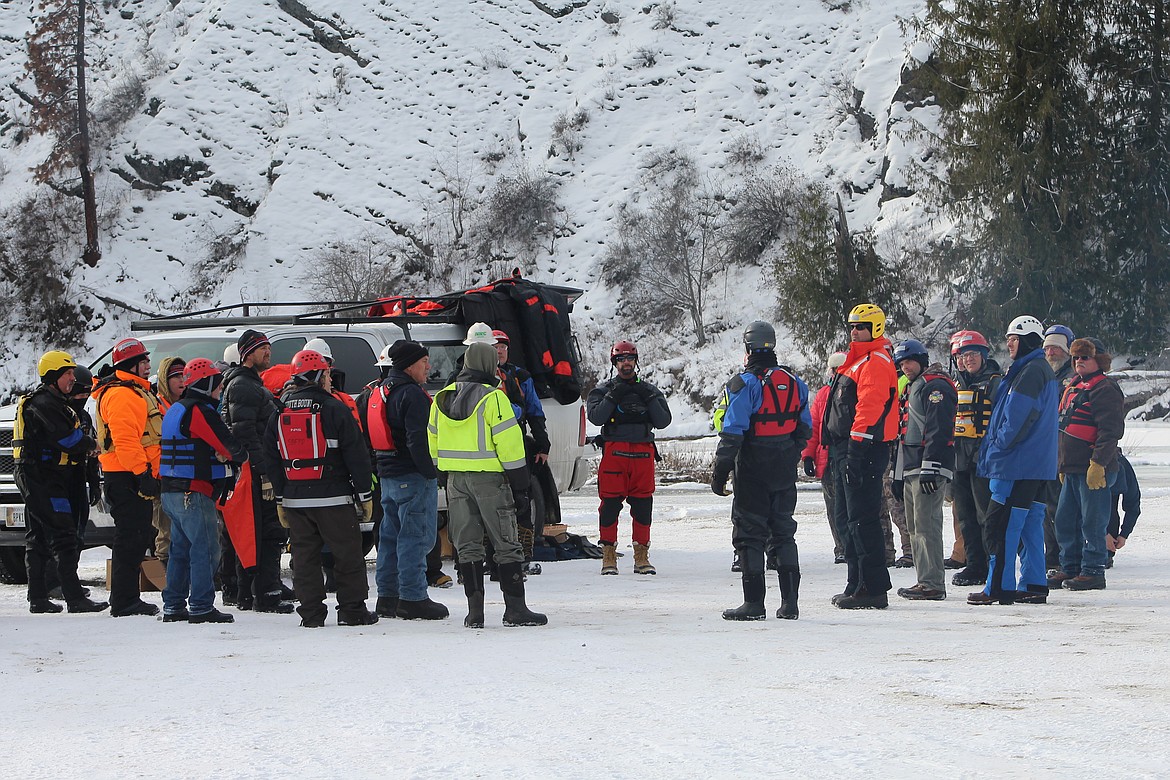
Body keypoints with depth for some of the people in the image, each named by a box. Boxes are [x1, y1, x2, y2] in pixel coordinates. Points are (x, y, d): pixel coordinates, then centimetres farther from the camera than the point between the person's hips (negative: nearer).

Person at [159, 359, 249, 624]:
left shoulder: (176, 409, 18)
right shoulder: (200, 410, -14)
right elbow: (226, 444, -15)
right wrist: (242, 457, 6)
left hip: (171, 492, 10)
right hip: (194, 494, -10)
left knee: (181, 548, 14)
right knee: (205, 549, -7)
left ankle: (173, 607, 16)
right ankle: (201, 607, -9)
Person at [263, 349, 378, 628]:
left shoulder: (279, 414, 9)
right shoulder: (333, 409, -7)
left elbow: (270, 458, 13)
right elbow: (356, 454, -8)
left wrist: (280, 498, 18)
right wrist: (364, 494, 0)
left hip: (294, 499, 5)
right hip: (333, 498, -5)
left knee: (305, 556, 9)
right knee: (347, 554, 4)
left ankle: (311, 613, 7)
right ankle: (352, 610, 5)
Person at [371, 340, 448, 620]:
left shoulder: (378, 392, 15)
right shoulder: (411, 394, -16)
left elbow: (370, 436, 20)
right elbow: (417, 440, -23)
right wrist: (431, 472, -18)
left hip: (387, 476, 10)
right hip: (413, 477, -9)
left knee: (391, 535, 15)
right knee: (415, 536, -6)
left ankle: (387, 596, 19)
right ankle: (412, 598, -7)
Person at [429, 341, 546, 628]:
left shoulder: (442, 399, 9)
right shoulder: (492, 397, -11)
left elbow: (433, 445, 15)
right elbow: (509, 444, -13)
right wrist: (520, 486, -8)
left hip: (456, 480, 5)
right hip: (489, 478, -5)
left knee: (467, 546, 9)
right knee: (506, 544, 2)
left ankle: (475, 611, 6)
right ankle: (515, 609, 1)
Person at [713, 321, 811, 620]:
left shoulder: (745, 383, -13)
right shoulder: (794, 382, 8)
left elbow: (732, 434, -15)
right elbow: (805, 428, 13)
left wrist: (719, 474, -10)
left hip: (753, 472, -6)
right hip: (785, 472, 6)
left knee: (749, 533, 1)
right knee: (783, 531, 13)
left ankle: (754, 602, -2)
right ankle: (789, 602, 9)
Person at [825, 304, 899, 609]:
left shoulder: (877, 363, -11)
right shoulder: (855, 361, 22)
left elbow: (869, 406, -21)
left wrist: (856, 446, -27)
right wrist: (836, 448, 22)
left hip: (864, 448, -11)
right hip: (844, 448, 11)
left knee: (861, 518, -12)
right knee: (846, 519, 14)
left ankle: (873, 589, -12)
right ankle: (857, 584, 19)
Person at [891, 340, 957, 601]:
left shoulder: (936, 385, -10)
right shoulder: (911, 388, 23)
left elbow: (938, 430, -19)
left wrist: (930, 467, -25)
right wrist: (899, 475, 27)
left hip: (930, 468, -11)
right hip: (911, 469, 11)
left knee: (926, 526, -14)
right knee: (915, 528, 13)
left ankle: (933, 585, -15)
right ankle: (924, 580, 18)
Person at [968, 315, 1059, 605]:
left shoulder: (1030, 371, -15)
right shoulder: (1044, 370, 18)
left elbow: (1017, 416, -21)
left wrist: (999, 447, -10)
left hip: (1018, 462, -11)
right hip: (1040, 464, 11)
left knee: (1001, 525, -8)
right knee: (1031, 524, 11)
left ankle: (999, 587, -9)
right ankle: (1034, 585, 12)